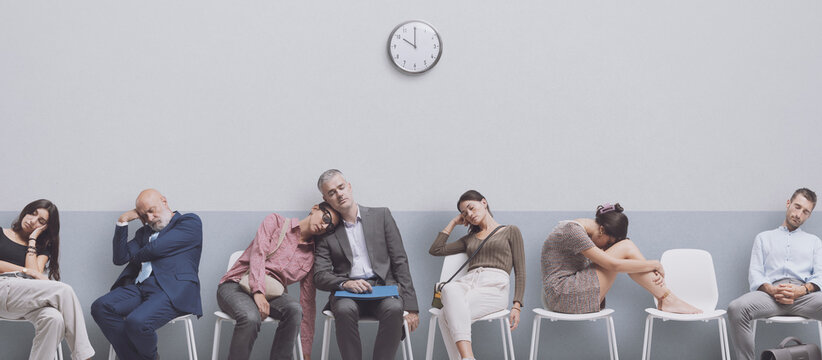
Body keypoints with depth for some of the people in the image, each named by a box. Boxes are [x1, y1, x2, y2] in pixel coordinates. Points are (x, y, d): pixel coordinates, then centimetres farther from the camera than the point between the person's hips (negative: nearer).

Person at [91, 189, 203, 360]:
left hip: (172, 289, -7)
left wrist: (137, 257, 15)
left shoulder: (190, 222, 5)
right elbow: (120, 258, 18)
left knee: (137, 322, -32)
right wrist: (122, 222, 13)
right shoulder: (144, 232, 28)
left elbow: (156, 248, -5)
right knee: (100, 307, -18)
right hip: (139, 286, 7)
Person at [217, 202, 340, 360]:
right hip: (235, 286, -4)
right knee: (251, 317, -36)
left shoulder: (311, 255, 12)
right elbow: (258, 253, -12)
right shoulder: (276, 221, 3)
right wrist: (258, 291, -29)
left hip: (270, 293, 4)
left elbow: (308, 301, 10)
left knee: (294, 309, -29)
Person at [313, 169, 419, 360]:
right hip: (347, 293, 0)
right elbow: (320, 276, 5)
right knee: (345, 309, -35)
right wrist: (345, 283, -18)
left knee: (394, 308, -34)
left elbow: (400, 261, 7)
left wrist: (410, 306, -2)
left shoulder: (381, 216, 12)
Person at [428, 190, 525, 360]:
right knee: (450, 289, -38)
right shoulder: (469, 239, 32)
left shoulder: (510, 231, 19)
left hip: (494, 285, -4)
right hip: (467, 283, 4)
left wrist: (517, 305, -3)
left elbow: (520, 271, 10)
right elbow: (435, 250, 27)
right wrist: (453, 223, 31)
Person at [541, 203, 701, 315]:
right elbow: (612, 265, -21)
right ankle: (667, 299, -9)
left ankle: (665, 299, -4)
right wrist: (654, 265, -11)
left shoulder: (585, 231, 12)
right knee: (625, 248, -14)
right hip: (562, 295, -9)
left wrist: (653, 271, -4)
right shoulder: (573, 230, -18)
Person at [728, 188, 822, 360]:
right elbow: (755, 273, 14)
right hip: (771, 291, 0)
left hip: (804, 293, 1)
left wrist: (802, 290, -10)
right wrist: (771, 290, -10)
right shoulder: (763, 238, 28)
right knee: (736, 308, -35)